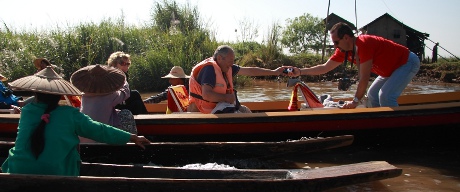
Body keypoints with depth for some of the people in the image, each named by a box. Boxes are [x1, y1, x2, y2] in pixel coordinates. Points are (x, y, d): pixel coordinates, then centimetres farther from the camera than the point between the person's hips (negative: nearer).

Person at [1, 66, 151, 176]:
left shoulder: (26, 111, 0)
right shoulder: (69, 115, -7)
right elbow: (99, 130, -2)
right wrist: (133, 138, 6)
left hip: (18, 173, 3)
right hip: (55, 176, -3)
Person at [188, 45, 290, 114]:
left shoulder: (227, 67, 5)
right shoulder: (209, 69, -22)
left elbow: (249, 71, 8)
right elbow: (206, 95, -33)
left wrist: (274, 72, 8)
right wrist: (227, 97, -22)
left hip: (219, 103, 10)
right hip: (207, 110, -10)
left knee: (245, 111, 13)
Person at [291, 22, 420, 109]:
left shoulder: (363, 44, -32)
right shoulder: (343, 50, -7)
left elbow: (364, 78, -31)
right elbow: (325, 68, -3)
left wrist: (355, 102, -24)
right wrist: (300, 71, -10)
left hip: (408, 62, -9)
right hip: (393, 68, 9)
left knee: (386, 96, -21)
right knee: (372, 94, 9)